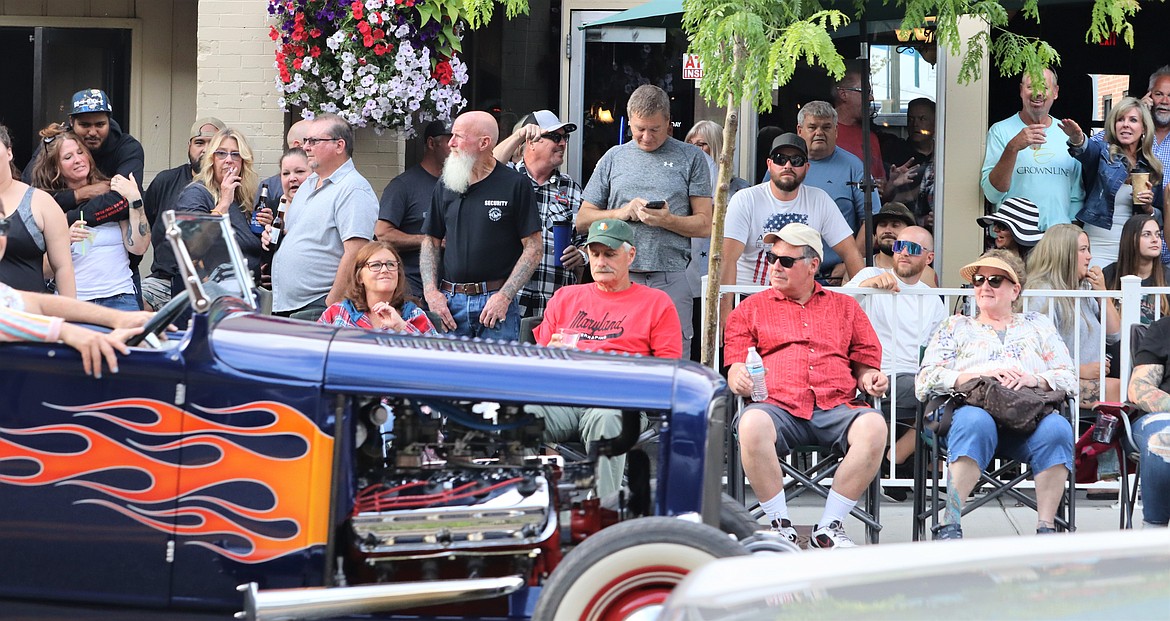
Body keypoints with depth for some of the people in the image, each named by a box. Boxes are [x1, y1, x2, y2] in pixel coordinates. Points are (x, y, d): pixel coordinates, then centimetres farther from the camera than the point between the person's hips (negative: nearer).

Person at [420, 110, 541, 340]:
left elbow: (533, 249, -4)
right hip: (450, 302, 4)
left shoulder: (516, 185, -3)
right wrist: (431, 291, 2)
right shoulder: (445, 185, 12)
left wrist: (504, 296, -12)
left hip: (496, 300, -4)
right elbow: (431, 242, 17)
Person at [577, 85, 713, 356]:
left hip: (671, 281, -2)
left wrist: (667, 221, -13)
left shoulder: (691, 158, 8)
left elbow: (705, 225, 4)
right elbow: (583, 220, 15)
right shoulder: (614, 158, 15)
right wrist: (622, 212, -2)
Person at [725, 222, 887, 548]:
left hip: (835, 408, 1)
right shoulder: (751, 308, 22)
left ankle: (829, 527, -22)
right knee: (752, 423, -39)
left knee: (873, 425, -33)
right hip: (778, 406, -1)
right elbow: (735, 367, 14)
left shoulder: (844, 307, 25)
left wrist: (869, 377, 1)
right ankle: (781, 526, -24)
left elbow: (864, 361, 24)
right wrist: (739, 378, -10)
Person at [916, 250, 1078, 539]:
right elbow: (925, 380, 8)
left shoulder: (1038, 325, 27)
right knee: (974, 421, -39)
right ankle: (950, 525, -42)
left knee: (1056, 427, -34)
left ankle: (1046, 528, -35)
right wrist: (980, 375, -7)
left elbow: (1069, 377, 14)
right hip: (976, 408, -1)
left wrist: (1035, 379, -8)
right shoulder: (955, 326, 25)